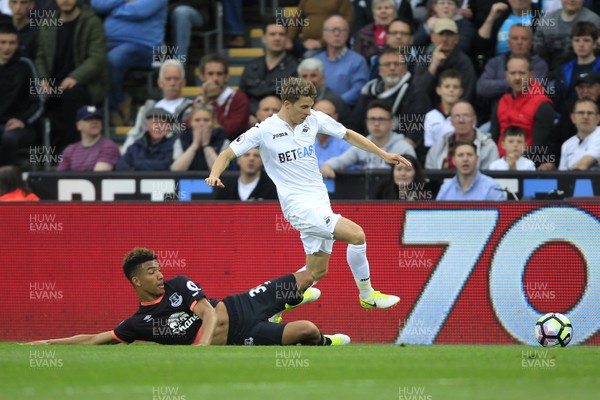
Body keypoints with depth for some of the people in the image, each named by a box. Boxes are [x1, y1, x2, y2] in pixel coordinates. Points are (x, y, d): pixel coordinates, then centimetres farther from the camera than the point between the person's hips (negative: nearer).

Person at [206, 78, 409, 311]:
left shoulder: (314, 119, 4)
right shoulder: (264, 131, -9)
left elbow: (348, 135, 16)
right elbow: (228, 154, -3)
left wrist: (384, 155, 14)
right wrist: (214, 175, -22)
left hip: (320, 203, 7)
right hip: (299, 206, -7)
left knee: (316, 272, 8)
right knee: (356, 235, -20)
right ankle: (367, 296, -4)